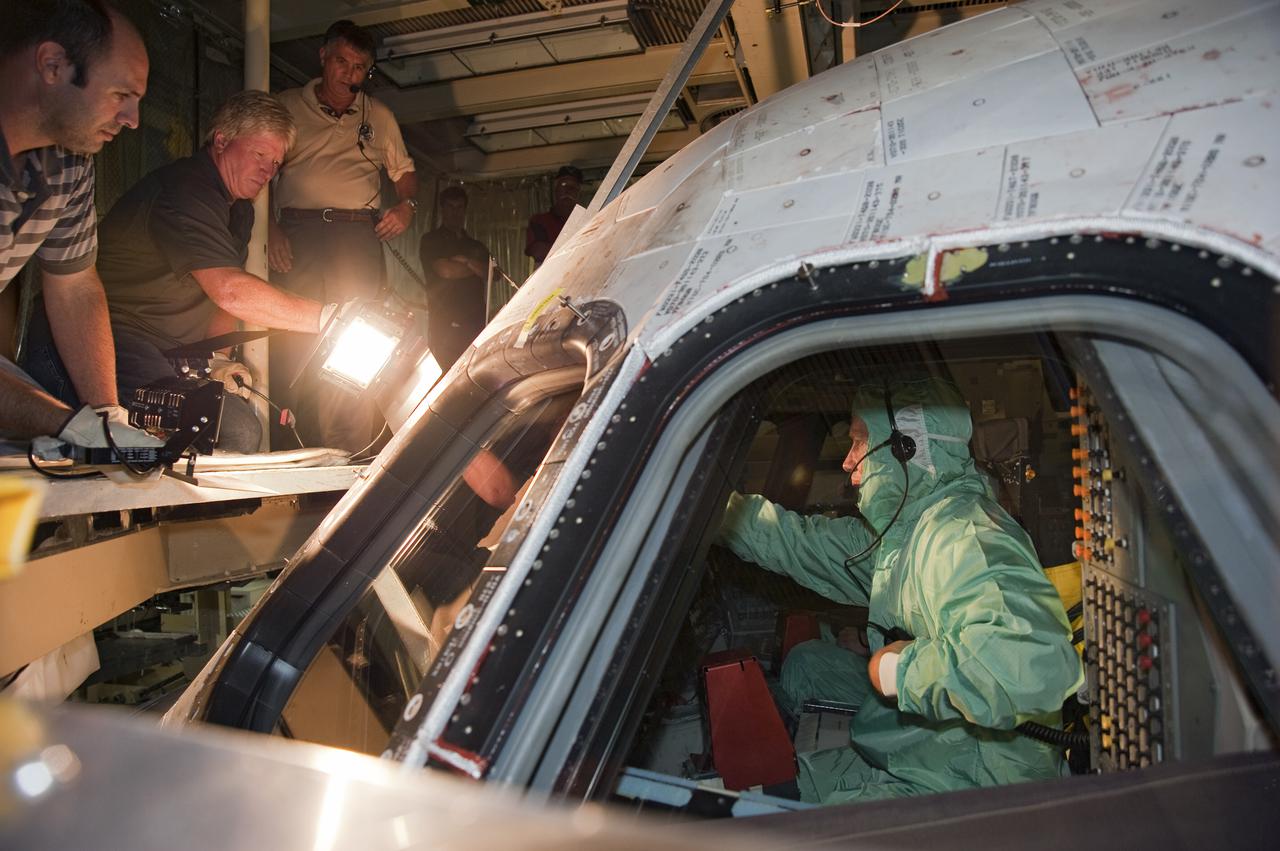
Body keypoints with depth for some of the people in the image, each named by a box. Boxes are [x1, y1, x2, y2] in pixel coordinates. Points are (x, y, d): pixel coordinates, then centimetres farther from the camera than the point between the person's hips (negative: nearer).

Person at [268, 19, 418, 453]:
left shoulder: (378, 116, 21)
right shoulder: (287, 107, 15)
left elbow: (405, 171, 28)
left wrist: (406, 205, 5)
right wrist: (270, 228, -3)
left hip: (360, 231, 1)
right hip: (299, 229, -1)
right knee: (300, 337, -12)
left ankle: (352, 458, -8)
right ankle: (309, 453, -10)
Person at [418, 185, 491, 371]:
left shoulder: (477, 246, 26)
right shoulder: (431, 241, 12)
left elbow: (492, 274, 10)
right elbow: (445, 270, -5)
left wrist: (466, 260, -3)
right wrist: (476, 266, 10)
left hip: (476, 323, 4)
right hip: (445, 325, -4)